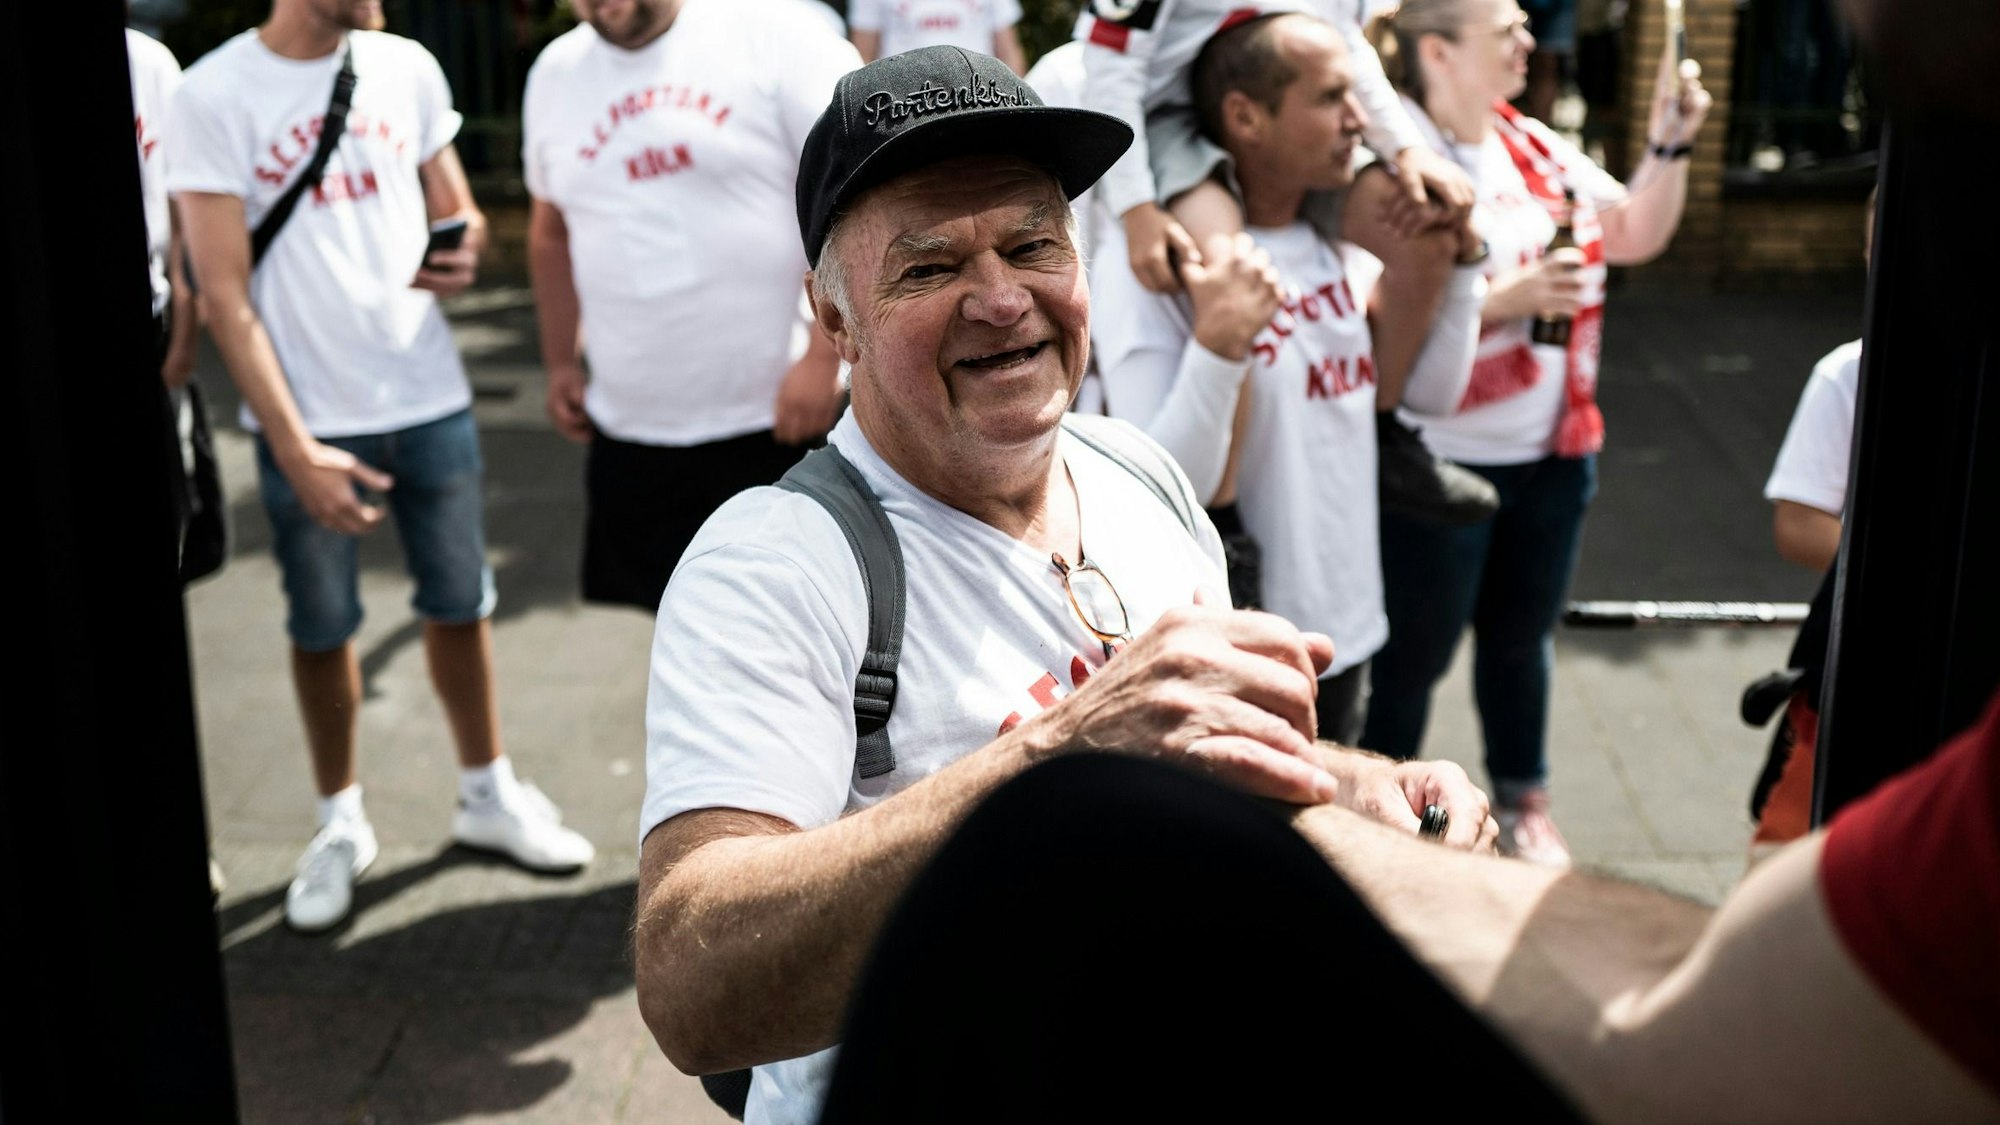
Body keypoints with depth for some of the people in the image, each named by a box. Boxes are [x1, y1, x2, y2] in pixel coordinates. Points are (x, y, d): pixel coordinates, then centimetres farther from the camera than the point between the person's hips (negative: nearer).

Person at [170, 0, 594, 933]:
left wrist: (461, 251, -14)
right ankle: (340, 824, 30)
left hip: (430, 398, 3)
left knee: (459, 604, 13)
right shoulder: (212, 98, -10)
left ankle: (487, 794, 32)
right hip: (307, 420, -3)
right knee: (321, 630, 10)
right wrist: (296, 450, -16)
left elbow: (457, 209, 12)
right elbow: (224, 294, -11)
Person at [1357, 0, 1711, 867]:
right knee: (1414, 651, 8)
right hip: (1442, 460, -7)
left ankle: (1524, 803, 38)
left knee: (1521, 634, 21)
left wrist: (1669, 147, -3)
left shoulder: (1532, 143, 5)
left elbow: (1635, 234, 11)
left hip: (1554, 449, 7)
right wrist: (1507, 299, -24)